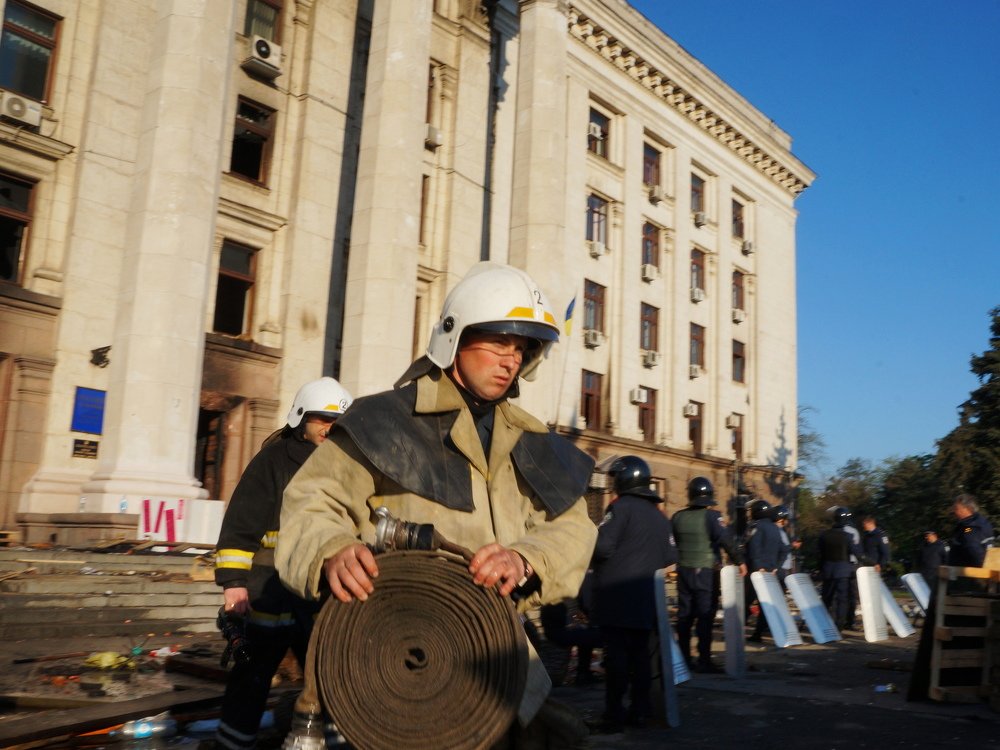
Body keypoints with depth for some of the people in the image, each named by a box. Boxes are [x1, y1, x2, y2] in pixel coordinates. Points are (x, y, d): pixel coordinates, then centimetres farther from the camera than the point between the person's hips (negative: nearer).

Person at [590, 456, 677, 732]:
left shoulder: (621, 507, -11)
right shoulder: (659, 515, 13)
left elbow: (601, 546, -20)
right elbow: (670, 558, 13)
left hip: (616, 596, -7)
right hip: (645, 599, 7)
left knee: (616, 653, -3)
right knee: (639, 652, 13)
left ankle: (614, 714, 0)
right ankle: (639, 710, 17)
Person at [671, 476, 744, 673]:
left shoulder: (678, 517, 4)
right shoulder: (712, 516, -10)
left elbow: (670, 542, 12)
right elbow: (726, 540, -20)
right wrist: (739, 561, -15)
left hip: (684, 570, 5)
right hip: (706, 572, -5)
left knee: (685, 614, 11)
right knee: (705, 614, -1)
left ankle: (683, 658, 17)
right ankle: (703, 660, -3)